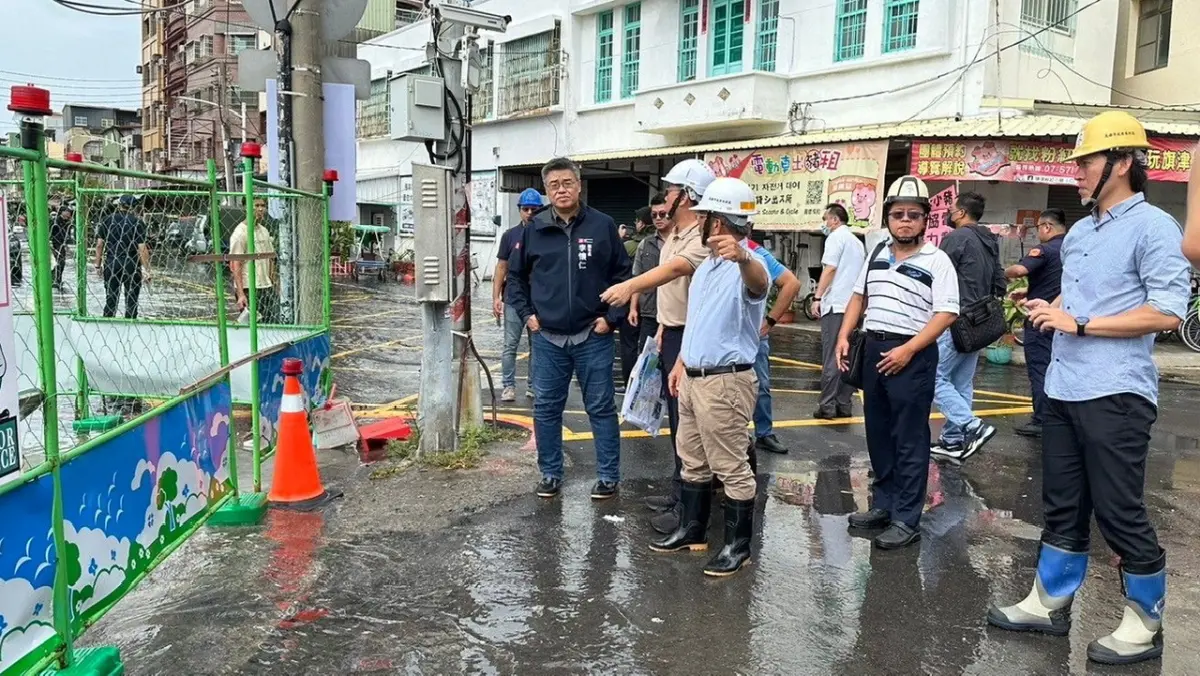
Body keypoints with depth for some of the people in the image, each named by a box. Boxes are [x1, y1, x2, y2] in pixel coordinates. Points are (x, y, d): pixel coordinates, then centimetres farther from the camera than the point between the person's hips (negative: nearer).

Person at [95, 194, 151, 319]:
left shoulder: (107, 220, 4)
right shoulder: (137, 222, -6)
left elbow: (99, 245, 4)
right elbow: (142, 249, -11)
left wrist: (98, 265, 12)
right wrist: (147, 270, -8)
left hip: (110, 264, 3)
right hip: (131, 265, -3)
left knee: (111, 300, 11)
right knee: (131, 302, 5)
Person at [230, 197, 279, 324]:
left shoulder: (264, 231, 15)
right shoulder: (241, 232, -8)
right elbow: (235, 265, -13)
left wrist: (273, 285, 14)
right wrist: (241, 294, -20)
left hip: (267, 288, 7)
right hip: (249, 289, -7)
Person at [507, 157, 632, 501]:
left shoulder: (603, 226, -3)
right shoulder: (534, 229, 2)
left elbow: (623, 274, 1)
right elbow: (515, 275, 12)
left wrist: (611, 317, -5)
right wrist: (527, 314, 3)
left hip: (593, 337, -2)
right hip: (547, 339, 2)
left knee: (601, 408, 6)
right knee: (546, 409, 9)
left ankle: (608, 476, 18)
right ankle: (551, 474, 24)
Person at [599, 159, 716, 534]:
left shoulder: (701, 240, -20)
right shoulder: (674, 234, 13)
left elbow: (674, 269, -40)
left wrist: (631, 285, -54)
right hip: (673, 334, 10)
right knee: (677, 419, 17)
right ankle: (680, 492, 29)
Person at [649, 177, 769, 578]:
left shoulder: (748, 266, -18)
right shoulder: (707, 264, 14)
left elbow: (759, 283, -44)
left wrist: (742, 257, -66)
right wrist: (681, 363, 21)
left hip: (725, 382, -10)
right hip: (693, 378, 10)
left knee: (731, 468, 1)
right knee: (693, 461, 20)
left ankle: (738, 546, 14)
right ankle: (692, 530, 34)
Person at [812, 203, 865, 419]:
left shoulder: (836, 237, -4)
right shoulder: (858, 242, 20)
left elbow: (830, 268, -14)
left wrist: (817, 297, -15)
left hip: (836, 304, -8)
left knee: (831, 357, -7)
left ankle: (827, 405, -8)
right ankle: (844, 404, 9)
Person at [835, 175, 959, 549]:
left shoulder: (937, 260, -8)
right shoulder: (877, 254, 11)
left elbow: (946, 313, -14)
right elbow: (859, 296, 19)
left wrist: (908, 349, -21)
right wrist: (844, 336, 7)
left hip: (912, 356, -7)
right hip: (874, 350, 7)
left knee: (910, 441, -1)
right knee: (878, 434, 14)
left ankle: (907, 520, 7)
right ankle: (883, 504, 28)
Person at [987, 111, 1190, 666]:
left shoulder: (1153, 227, -10)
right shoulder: (1078, 233, 15)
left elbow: (1167, 313, -18)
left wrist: (1078, 323, -18)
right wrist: (1049, 310, 4)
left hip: (1115, 396, -8)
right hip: (1063, 390, 8)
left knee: (1120, 513, 2)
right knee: (1062, 507, 15)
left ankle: (1144, 626, 19)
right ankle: (1048, 604, 27)